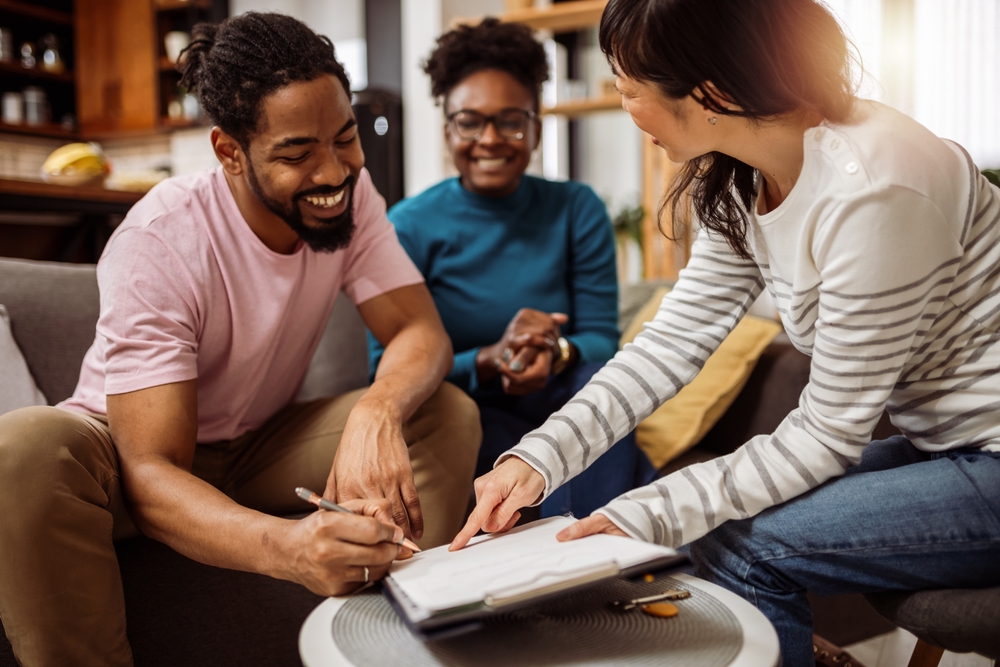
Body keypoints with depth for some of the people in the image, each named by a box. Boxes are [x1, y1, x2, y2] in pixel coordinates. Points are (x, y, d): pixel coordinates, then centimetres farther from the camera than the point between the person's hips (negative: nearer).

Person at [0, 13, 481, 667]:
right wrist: (285, 546, -53)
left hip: (262, 447, 4)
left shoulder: (348, 193, -13)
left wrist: (379, 409, -43)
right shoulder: (157, 244, -27)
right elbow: (152, 472, -32)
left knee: (450, 415, -19)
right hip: (142, 450, -3)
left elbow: (422, 331, -18)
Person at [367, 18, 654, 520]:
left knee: (597, 380, -30)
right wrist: (489, 360, -28)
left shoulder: (578, 210, 1)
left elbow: (601, 338, -2)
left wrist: (556, 353, -27)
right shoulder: (409, 227, -6)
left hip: (560, 409, 2)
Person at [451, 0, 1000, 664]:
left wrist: (648, 516, -20)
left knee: (739, 545, -16)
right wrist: (540, 457, -13)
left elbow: (828, 434, -21)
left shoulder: (873, 190, -27)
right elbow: (673, 341, -4)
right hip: (941, 448, 7)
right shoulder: (744, 184, -1)